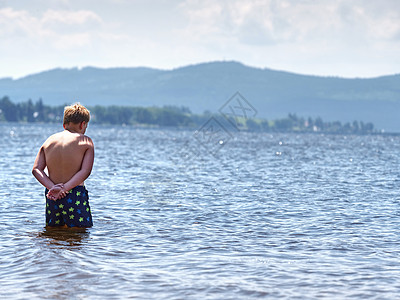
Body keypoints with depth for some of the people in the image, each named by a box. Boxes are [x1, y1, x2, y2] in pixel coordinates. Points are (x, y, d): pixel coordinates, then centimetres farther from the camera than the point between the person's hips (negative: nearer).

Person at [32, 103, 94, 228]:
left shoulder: (49, 141, 12)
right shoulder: (86, 141, 0)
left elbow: (36, 169, 2)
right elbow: (85, 171, -11)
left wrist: (52, 187, -9)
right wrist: (64, 189, -14)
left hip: (52, 198, 4)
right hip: (76, 194, -4)